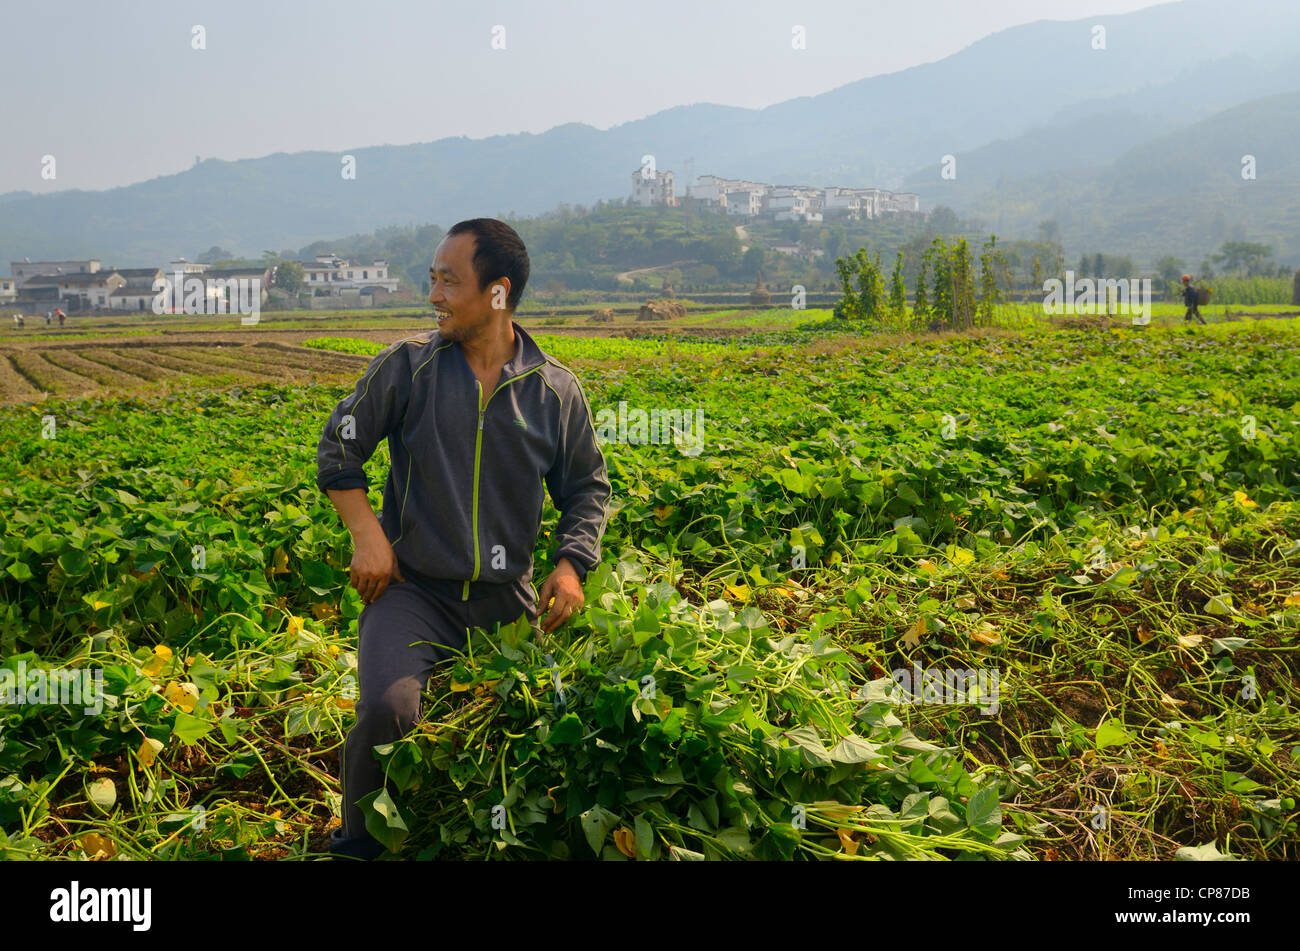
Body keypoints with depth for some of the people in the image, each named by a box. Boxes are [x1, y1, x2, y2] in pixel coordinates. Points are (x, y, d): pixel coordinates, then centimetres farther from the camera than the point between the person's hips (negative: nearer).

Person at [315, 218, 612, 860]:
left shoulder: (557, 391, 3)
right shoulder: (406, 367, -1)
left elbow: (587, 488, 13)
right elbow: (338, 448, 8)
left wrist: (571, 563, -5)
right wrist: (366, 533, -5)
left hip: (507, 601, 3)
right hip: (412, 589, -2)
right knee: (388, 709, -26)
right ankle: (357, 844, 0)